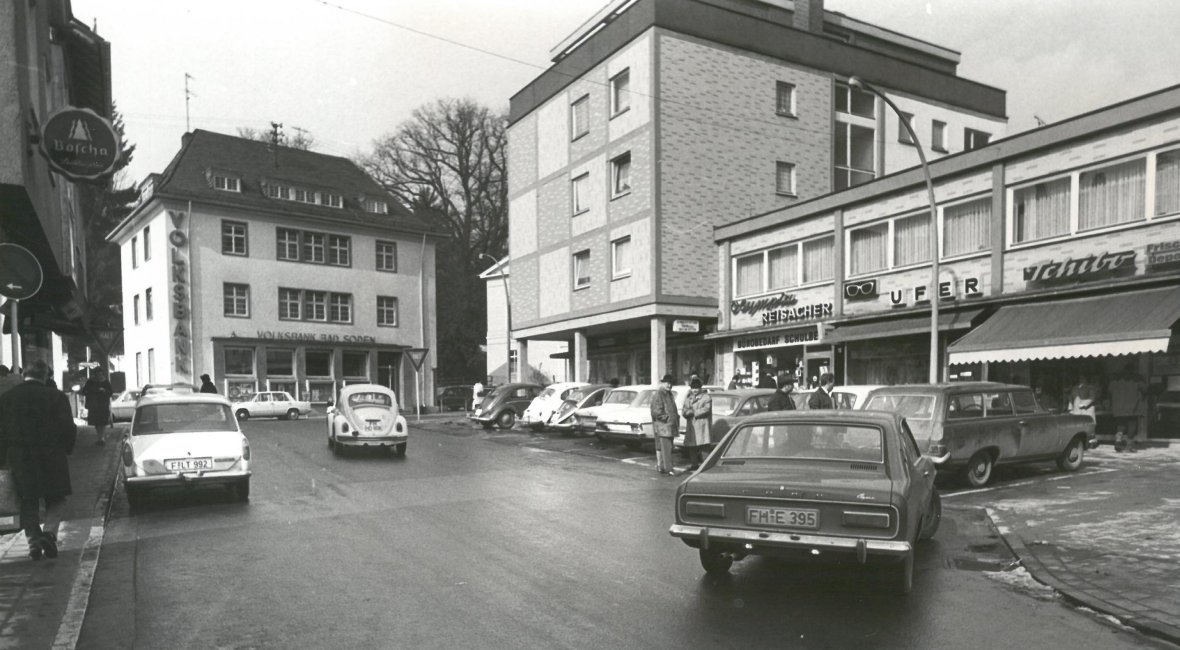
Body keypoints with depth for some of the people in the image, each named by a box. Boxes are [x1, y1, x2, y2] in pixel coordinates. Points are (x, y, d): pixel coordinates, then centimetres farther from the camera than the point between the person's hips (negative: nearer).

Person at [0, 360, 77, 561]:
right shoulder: (57, 396, -6)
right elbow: (69, 429, -8)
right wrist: (65, 450, 8)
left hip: (19, 458, 2)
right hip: (51, 456, -2)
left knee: (28, 502, 12)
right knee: (55, 499, 10)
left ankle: (34, 541, 9)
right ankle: (49, 532, -10)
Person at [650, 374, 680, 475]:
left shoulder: (669, 394, 17)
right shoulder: (658, 395, -12)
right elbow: (656, 411, -18)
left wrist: (676, 417, 14)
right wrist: (667, 418, -19)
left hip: (670, 425, 9)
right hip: (662, 425, -9)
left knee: (660, 447, 13)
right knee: (665, 447, -10)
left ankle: (660, 466, 19)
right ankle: (668, 468, -12)